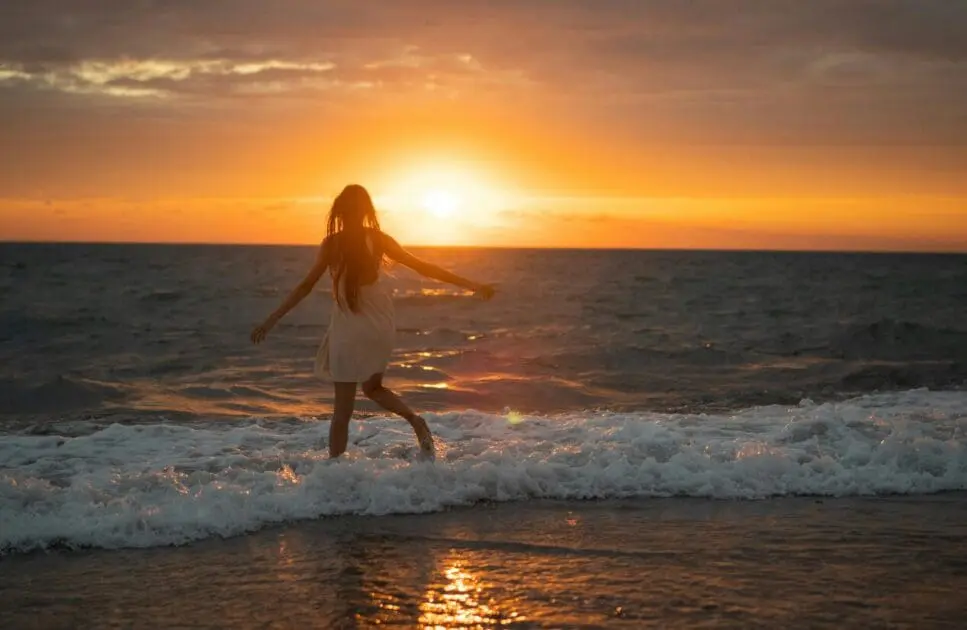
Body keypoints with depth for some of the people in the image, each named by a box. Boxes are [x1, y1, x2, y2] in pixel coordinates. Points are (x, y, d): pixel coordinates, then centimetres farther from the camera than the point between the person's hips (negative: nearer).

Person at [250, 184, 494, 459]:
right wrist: (471, 284, 6)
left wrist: (271, 320, -2)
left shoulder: (332, 244, -9)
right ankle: (415, 420, 5)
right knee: (372, 387, 28)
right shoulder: (378, 239, -1)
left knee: (342, 409, 4)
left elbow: (306, 286, -8)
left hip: (348, 328, -3)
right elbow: (423, 268, 0)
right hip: (379, 325, 4)